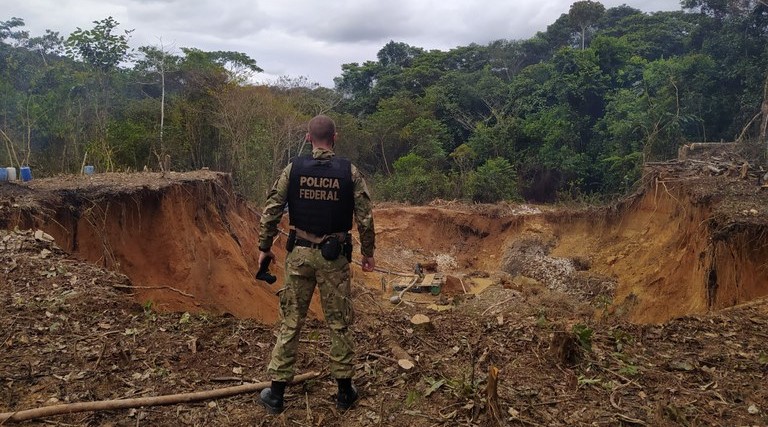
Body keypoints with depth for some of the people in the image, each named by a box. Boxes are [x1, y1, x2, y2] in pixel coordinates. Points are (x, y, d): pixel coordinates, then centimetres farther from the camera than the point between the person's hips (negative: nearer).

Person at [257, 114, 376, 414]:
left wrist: (264, 247, 10)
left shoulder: (293, 169, -2)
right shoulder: (349, 172, -5)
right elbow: (365, 218, -5)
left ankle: (276, 392, 15)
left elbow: (271, 211, -2)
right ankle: (345, 391, 21)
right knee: (339, 324, 10)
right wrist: (368, 252, 7)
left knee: (290, 322, 9)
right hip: (334, 257, -1)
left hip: (300, 253, 1)